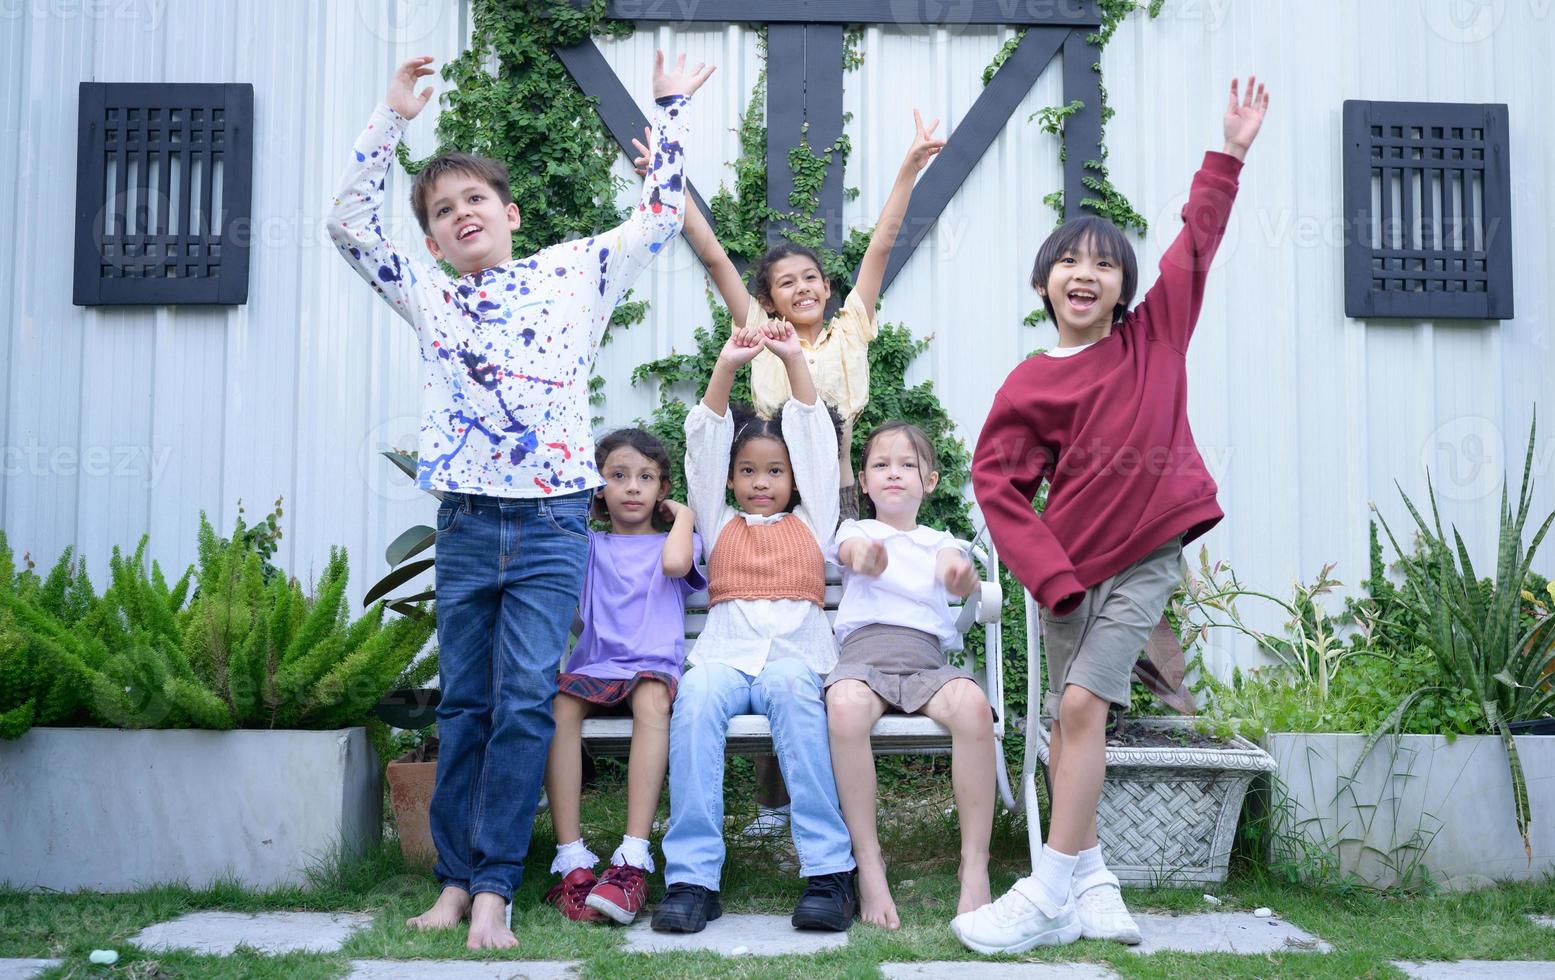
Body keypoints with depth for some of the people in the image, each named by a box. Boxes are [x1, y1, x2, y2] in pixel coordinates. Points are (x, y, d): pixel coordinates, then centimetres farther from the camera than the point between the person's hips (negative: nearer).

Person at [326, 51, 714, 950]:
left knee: (526, 700, -7)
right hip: (466, 525, 2)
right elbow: (351, 223, 7)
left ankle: (494, 887, 0)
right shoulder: (429, 294, 12)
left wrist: (670, 109, 10)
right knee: (465, 704, 7)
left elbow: (659, 216, 7)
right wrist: (393, 118, 4)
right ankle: (456, 878, 15)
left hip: (552, 523, -2)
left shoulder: (575, 272, 8)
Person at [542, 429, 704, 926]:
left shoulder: (671, 541, 18)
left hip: (653, 665, -2)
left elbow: (675, 563, -7)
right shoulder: (588, 544, 22)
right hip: (593, 664, 2)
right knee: (559, 704, -32)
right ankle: (572, 860, -35)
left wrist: (683, 516, 7)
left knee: (652, 698, -37)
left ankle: (633, 862, -45)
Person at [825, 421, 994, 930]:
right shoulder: (856, 530, 21)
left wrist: (960, 575, -28)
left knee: (972, 704, -34)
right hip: (864, 650, -1)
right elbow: (852, 550, -7)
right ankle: (868, 863, -27)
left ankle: (975, 866, -26)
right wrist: (866, 557, -35)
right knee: (845, 705, -38)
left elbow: (964, 582, 0)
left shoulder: (940, 540, 25)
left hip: (925, 655, 1)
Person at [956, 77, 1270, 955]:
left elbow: (1197, 241, 5)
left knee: (1083, 702, -11)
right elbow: (998, 482, -5)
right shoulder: (1032, 384, -3)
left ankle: (1052, 895, -7)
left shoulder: (1157, 334, 2)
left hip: (1147, 555, -1)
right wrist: (1048, 572, -11)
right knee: (1073, 714, 3)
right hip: (1070, 563, 1)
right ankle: (1090, 879, 16)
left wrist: (1231, 153, 3)